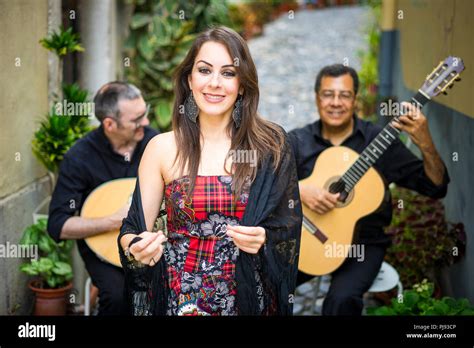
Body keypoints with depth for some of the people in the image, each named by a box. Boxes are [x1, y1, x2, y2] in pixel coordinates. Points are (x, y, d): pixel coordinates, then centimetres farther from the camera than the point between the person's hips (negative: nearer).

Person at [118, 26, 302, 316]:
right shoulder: (162, 148, -5)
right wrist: (137, 249, -23)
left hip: (249, 299, 0)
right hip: (179, 299, 0)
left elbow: (288, 227, -1)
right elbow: (135, 229, -3)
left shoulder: (271, 145, -5)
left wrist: (264, 239, -20)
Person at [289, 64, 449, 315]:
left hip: (363, 243, -1)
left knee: (342, 300, -29)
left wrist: (425, 144, -20)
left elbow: (436, 187, -3)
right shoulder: (297, 141, 3)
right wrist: (299, 190, -24)